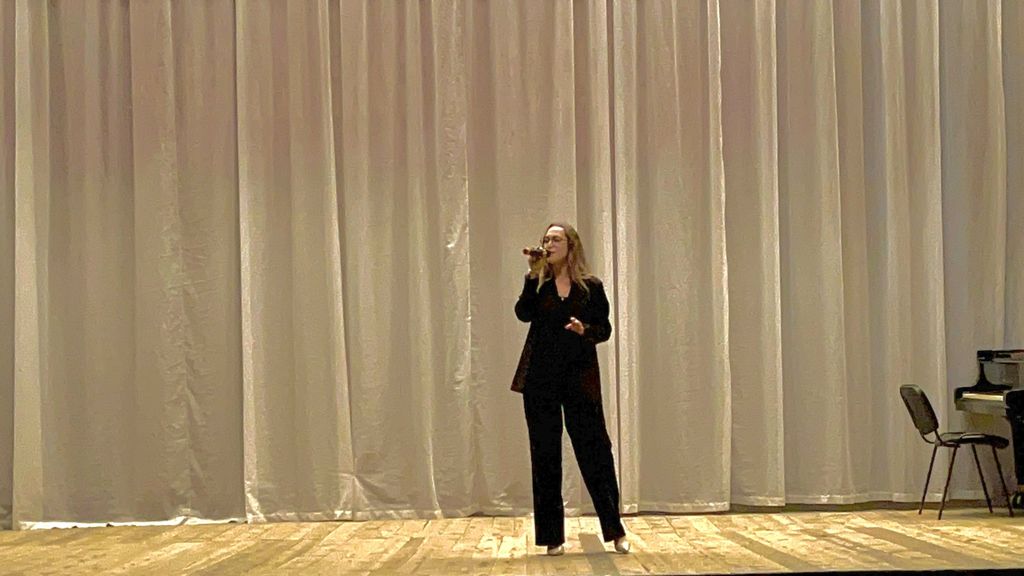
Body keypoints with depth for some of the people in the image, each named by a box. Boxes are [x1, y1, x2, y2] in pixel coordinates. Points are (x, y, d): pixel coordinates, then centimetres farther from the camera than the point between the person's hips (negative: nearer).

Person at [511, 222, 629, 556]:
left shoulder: (591, 286, 4)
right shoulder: (538, 284, 6)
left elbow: (604, 329, 6)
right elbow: (524, 313, -11)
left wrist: (585, 329, -14)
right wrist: (533, 274, -15)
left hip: (580, 378, -1)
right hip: (541, 378, 1)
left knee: (594, 449, -2)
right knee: (545, 454, 3)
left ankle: (615, 530, 10)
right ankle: (552, 536, 11)